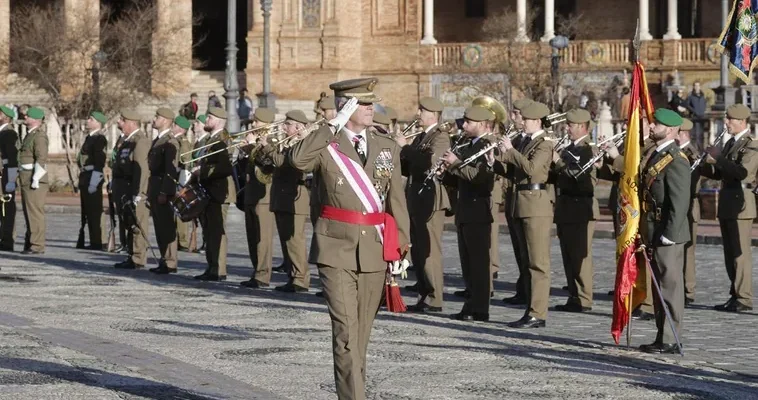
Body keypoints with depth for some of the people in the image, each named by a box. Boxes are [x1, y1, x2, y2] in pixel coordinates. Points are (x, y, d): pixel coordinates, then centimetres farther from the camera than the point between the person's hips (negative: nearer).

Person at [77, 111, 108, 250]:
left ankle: (96, 243, -4)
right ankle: (93, 242, 17)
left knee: (94, 212, -7)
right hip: (85, 177, 10)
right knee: (87, 211, 12)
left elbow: (99, 163, -18)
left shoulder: (99, 139, -12)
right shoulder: (90, 138, 17)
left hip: (93, 178, -10)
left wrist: (93, 182, -22)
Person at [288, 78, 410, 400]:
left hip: (375, 249, 4)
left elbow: (397, 201, 11)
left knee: (361, 332, 10)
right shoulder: (325, 145, -1)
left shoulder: (388, 148, 10)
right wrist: (334, 125, -20)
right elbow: (297, 160, -24)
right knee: (345, 330, -13)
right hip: (337, 250, -4)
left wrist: (401, 248, 6)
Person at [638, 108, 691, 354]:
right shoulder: (656, 156, 15)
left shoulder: (675, 161, -16)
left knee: (670, 288, -5)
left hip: (667, 235, -10)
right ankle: (662, 338, 21)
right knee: (660, 288, 14)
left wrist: (668, 235, -21)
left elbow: (680, 202, -20)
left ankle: (670, 341, -2)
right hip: (654, 235, 10)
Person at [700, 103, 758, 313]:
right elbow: (720, 173, 21)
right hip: (726, 205, 9)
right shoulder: (730, 144, 18)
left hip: (740, 204, -9)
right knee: (730, 253, 11)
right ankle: (735, 296, 16)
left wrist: (718, 158, -24)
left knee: (740, 252, -8)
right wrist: (700, 166, 6)